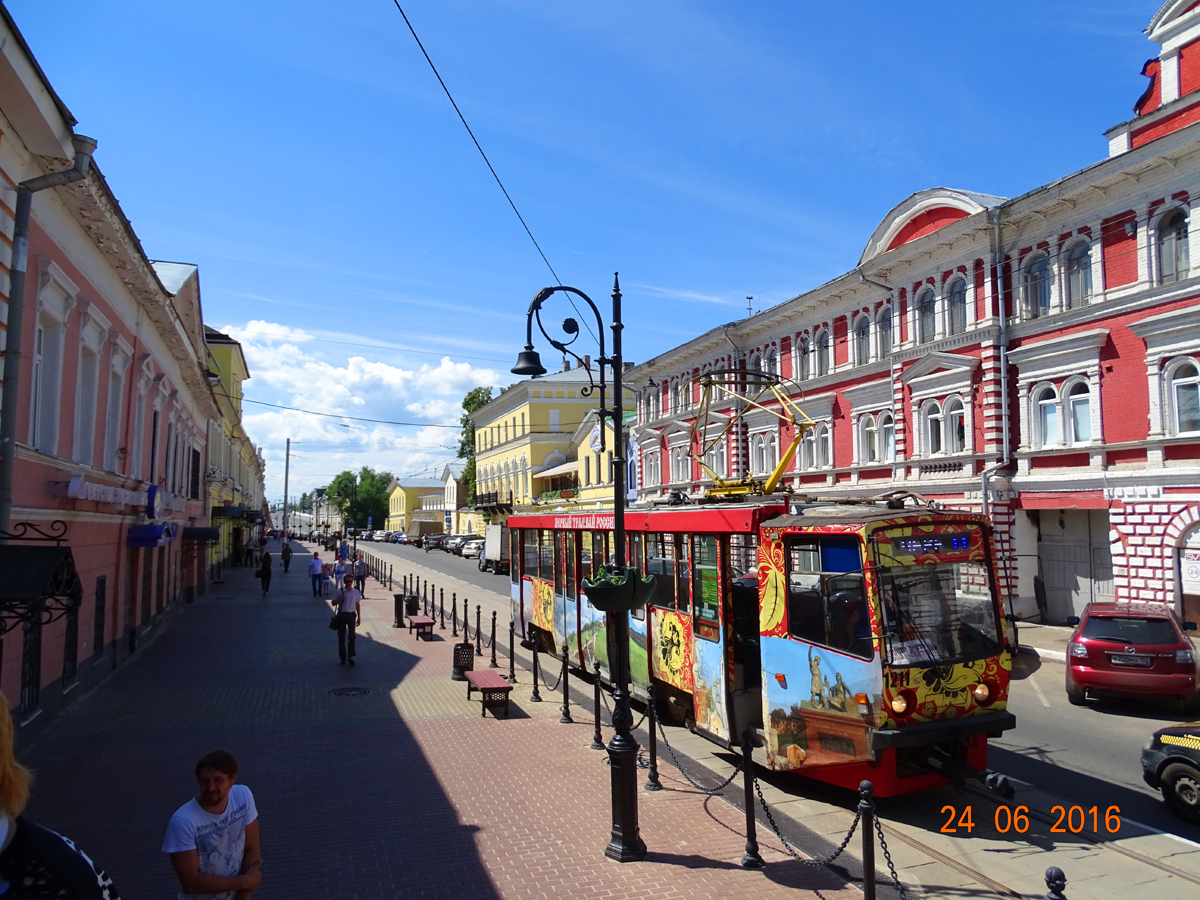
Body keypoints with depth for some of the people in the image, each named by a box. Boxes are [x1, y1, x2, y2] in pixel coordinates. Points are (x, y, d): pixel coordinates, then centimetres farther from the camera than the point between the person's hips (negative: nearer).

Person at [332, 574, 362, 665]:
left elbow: (358, 605, 8)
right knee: (341, 637, 6)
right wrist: (340, 599, -17)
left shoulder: (356, 592, 2)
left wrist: (359, 617, 8)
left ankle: (350, 656, 5)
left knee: (352, 636, -5)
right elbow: (333, 603, 2)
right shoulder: (340, 592, -2)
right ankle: (343, 657, 17)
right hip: (342, 615, 0)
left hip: (351, 615, 0)